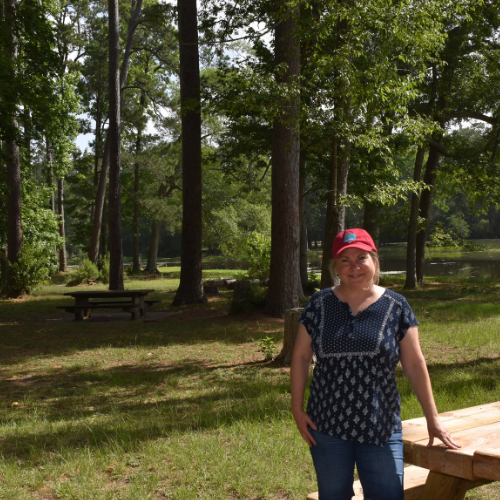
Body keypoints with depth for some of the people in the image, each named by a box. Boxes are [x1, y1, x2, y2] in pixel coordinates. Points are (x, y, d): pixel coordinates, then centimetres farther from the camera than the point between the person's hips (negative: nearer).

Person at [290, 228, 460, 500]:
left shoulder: (396, 307, -1)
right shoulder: (319, 305, 0)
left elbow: (414, 364, 1)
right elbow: (300, 356, 5)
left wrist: (432, 419, 2)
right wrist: (297, 409, 1)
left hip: (381, 429, -1)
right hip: (327, 427, 1)